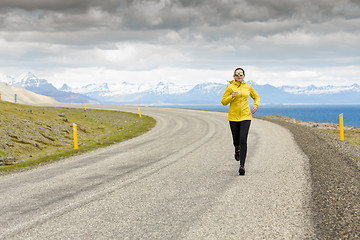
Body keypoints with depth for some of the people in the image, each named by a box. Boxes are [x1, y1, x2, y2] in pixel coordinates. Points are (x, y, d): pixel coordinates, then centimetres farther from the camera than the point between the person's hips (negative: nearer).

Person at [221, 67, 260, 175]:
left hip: (245, 116, 0)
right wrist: (232, 96, -18)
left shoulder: (248, 87, 5)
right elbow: (224, 102, -1)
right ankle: (237, 149, 50)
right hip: (233, 117, 0)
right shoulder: (230, 87, -1)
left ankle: (242, 165, -14)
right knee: (236, 140, 11)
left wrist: (256, 105, 1)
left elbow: (256, 97, 20)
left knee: (243, 140, -15)